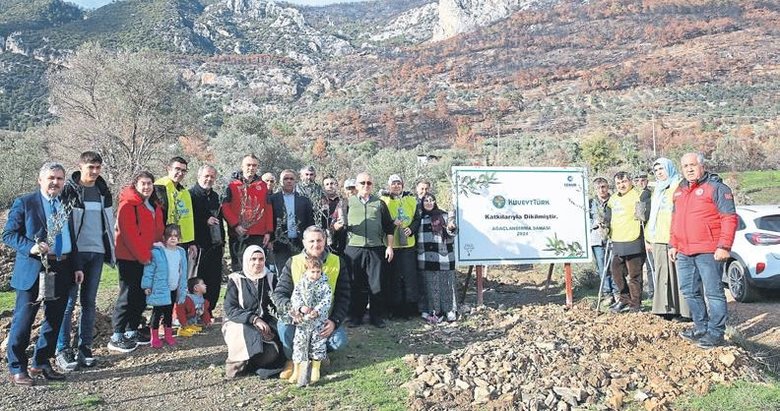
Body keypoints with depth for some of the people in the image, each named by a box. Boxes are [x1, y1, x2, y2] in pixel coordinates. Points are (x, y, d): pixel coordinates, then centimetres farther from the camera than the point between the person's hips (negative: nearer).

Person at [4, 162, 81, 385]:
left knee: (54, 321, 12)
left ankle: (41, 363, 26)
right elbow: (8, 234, -6)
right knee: (23, 321, 1)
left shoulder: (66, 204, 13)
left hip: (62, 272, 6)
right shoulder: (24, 203, -2)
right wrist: (31, 247, -22)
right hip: (33, 271, -5)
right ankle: (16, 368, 15)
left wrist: (76, 266, 12)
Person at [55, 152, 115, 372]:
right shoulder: (68, 190, -3)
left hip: (96, 252, 5)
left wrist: (111, 251, 12)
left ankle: (84, 347, 16)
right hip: (74, 253, -5)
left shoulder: (103, 192, 13)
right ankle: (62, 350, 3)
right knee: (69, 302, -3)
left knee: (89, 302, 8)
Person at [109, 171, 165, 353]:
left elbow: (158, 230, 20)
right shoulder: (128, 204, -11)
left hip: (146, 258, 8)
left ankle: (132, 331, 24)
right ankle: (116, 337, 1)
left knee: (141, 296, 12)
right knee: (128, 295, -6)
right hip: (129, 257, -8)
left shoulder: (154, 206, 15)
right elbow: (129, 234, -17)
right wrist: (143, 256, -15)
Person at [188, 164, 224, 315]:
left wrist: (222, 242, 21)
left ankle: (208, 312, 18)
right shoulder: (191, 194, -5)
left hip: (215, 245, 7)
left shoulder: (215, 196, 19)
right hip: (200, 245, -7)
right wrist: (205, 221, -16)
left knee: (215, 281, 8)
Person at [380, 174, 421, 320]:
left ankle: (410, 307, 9)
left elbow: (417, 219, 11)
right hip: (390, 245, -2)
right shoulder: (384, 201, 5)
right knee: (392, 277, 0)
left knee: (410, 276, 1)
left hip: (408, 244, 2)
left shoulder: (411, 200, 12)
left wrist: (411, 229, -7)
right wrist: (391, 224, -16)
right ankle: (394, 308, 8)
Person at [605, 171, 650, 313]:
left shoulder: (638, 195, -7)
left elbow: (644, 216, -15)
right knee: (616, 271, 14)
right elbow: (608, 217, 27)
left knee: (634, 275, 0)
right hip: (617, 243, 8)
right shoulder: (613, 199, 16)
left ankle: (635, 305, 11)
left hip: (633, 242, -8)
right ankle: (625, 299, 29)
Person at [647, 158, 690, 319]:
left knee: (679, 274, -8)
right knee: (662, 274, 7)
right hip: (659, 240, 8)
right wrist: (649, 237, 25)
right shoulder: (658, 190, 25)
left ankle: (684, 309, -5)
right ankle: (667, 308, 12)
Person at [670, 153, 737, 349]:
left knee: (713, 292, -2)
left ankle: (715, 332, 5)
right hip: (684, 253, 8)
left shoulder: (716, 187, -5)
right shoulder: (679, 191, 18)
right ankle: (701, 327, 26)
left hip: (708, 252, -8)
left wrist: (724, 246, -16)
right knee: (689, 292, 13)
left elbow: (729, 218, -11)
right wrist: (673, 245, 19)